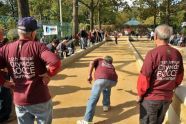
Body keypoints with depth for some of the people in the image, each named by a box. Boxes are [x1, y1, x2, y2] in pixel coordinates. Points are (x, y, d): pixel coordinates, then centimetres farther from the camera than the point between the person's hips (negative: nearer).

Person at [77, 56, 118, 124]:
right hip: (113, 80, 4)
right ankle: (106, 105, 38)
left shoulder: (99, 60, 32)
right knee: (107, 87, 38)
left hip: (102, 78, -4)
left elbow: (92, 63, 12)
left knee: (93, 98, -8)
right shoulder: (111, 66, 40)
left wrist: (89, 75, 9)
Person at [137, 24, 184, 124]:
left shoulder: (153, 53, -20)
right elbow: (179, 77, 8)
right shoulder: (177, 54, -3)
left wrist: (140, 94, -3)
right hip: (167, 98, 5)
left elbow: (144, 77, -18)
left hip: (150, 98, -5)